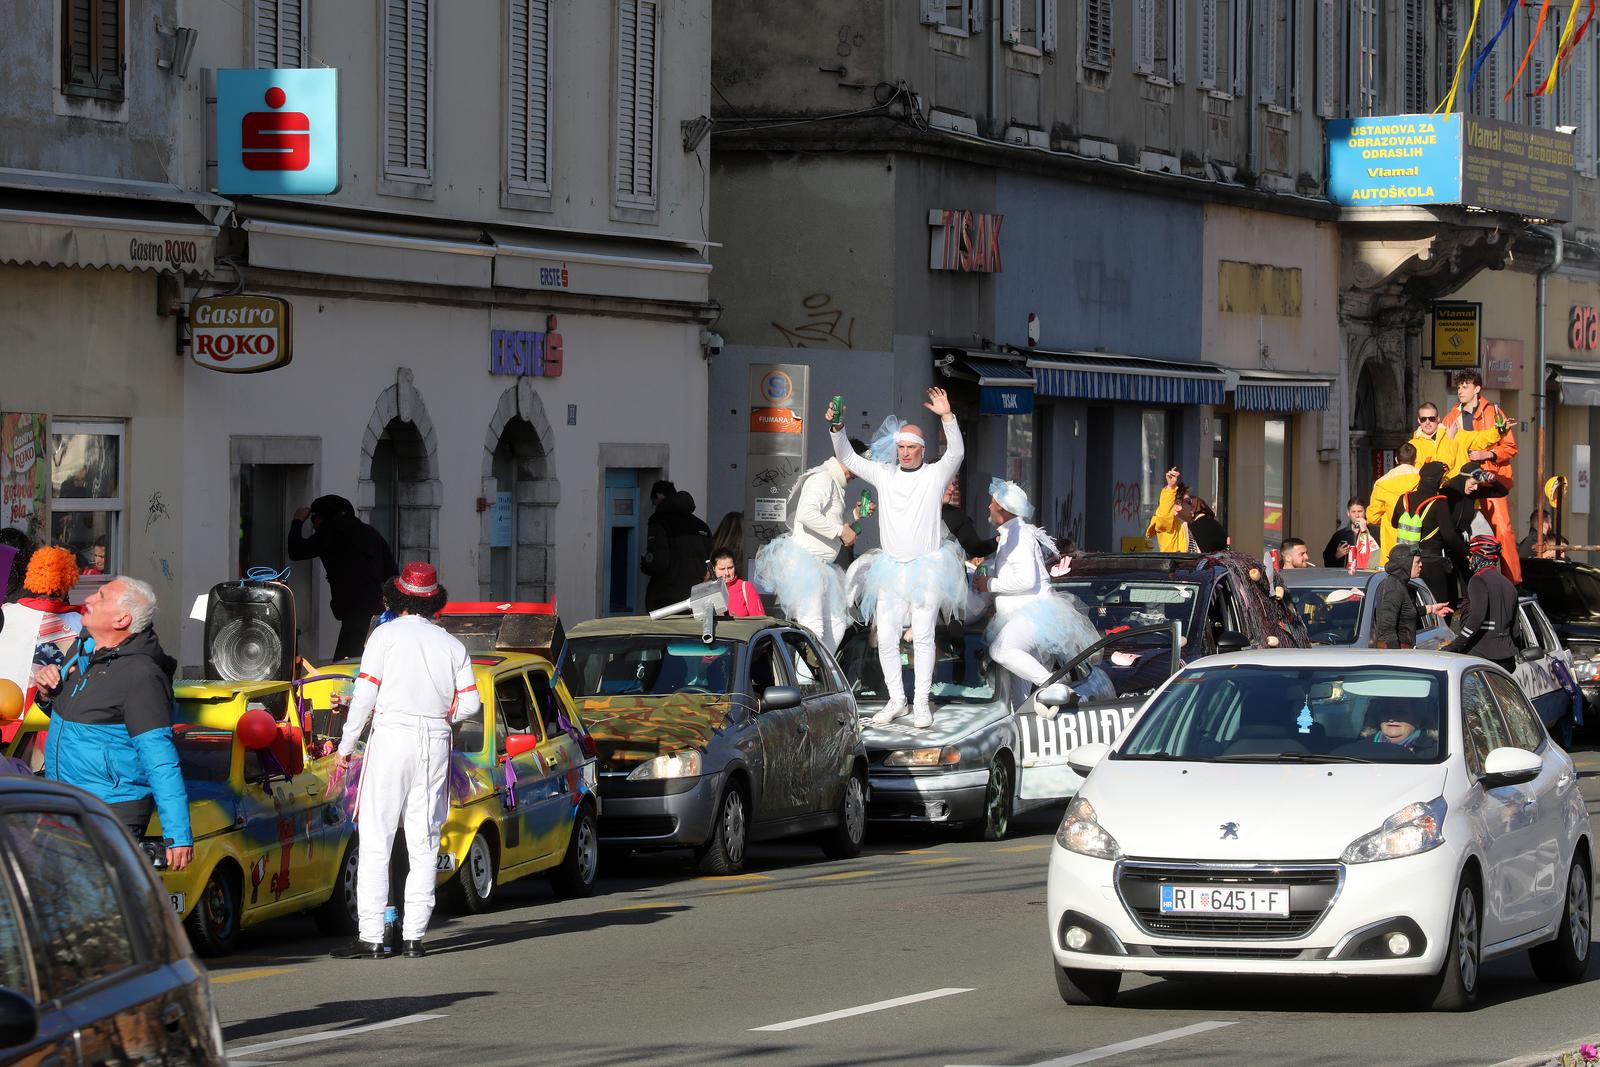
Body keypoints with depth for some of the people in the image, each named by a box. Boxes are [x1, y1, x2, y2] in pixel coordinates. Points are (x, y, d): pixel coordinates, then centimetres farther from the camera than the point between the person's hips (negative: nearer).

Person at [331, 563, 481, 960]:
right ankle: (414, 935, 5)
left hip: (392, 735, -4)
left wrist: (346, 744, -1)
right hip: (435, 743, 4)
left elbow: (365, 693, -6)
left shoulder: (386, 634, 0)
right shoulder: (452, 645, 11)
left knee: (375, 841, -4)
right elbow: (470, 703, 5)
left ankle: (370, 937, -9)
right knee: (424, 844, 8)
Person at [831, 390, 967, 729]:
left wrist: (947, 416, -28)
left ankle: (921, 703, 3)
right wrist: (837, 428, -7)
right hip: (892, 569, 4)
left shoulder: (935, 475, 0)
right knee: (886, 637, 1)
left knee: (922, 636, -3)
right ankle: (896, 701, 11)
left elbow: (956, 453, -16)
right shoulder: (884, 474, 9)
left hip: (926, 568, -3)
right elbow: (847, 458, 9)